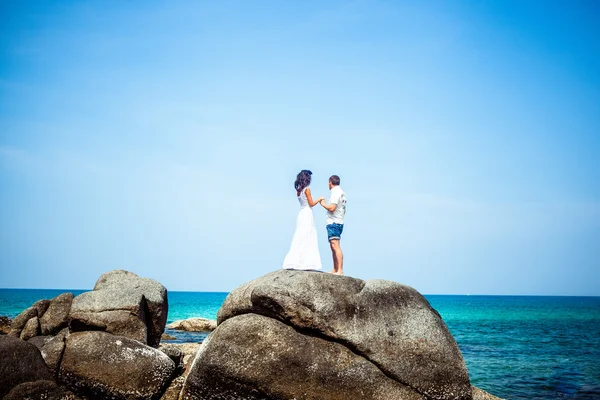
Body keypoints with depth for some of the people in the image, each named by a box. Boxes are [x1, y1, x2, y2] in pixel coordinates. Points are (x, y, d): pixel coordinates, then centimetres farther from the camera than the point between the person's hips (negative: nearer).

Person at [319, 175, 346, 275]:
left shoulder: (335, 192, -12)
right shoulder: (342, 192, 18)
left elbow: (332, 208, -21)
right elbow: (343, 210, 25)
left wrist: (323, 204, -5)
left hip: (333, 222, -10)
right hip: (339, 222, 10)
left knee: (335, 246, -16)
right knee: (333, 247, 14)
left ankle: (340, 270, -23)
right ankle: (335, 270, 17)